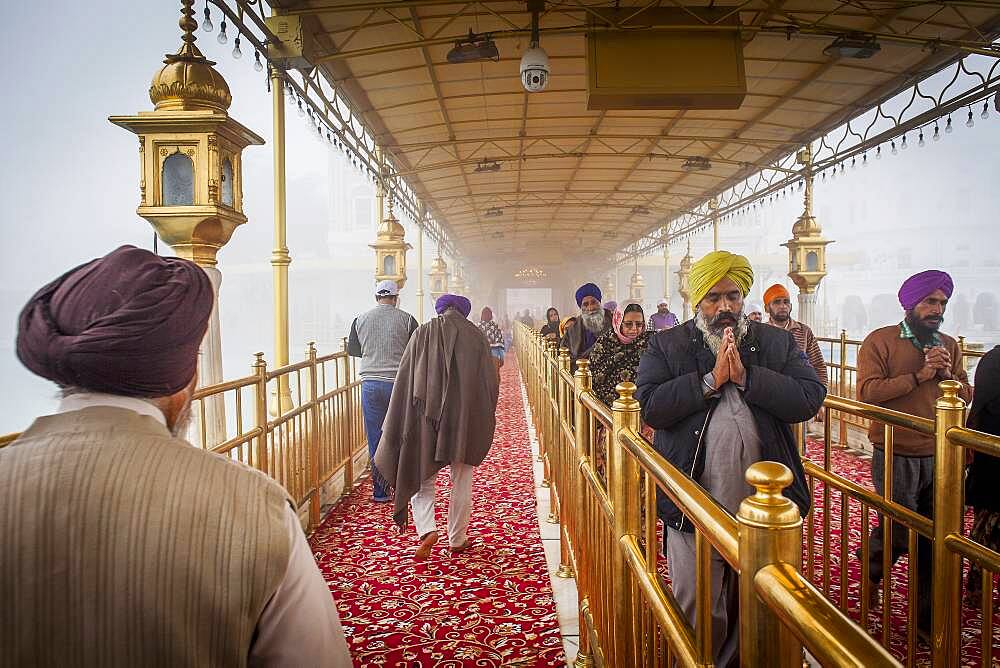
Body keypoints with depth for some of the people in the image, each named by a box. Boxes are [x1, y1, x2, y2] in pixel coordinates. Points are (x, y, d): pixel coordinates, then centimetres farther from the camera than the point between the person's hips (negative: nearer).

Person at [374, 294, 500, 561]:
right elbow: (491, 380, 2)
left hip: (427, 417, 0)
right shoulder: (476, 336, 0)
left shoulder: (423, 333, 0)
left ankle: (427, 530, -5)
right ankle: (457, 539, 22)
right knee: (461, 481, 13)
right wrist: (483, 419, 14)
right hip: (466, 419, 1)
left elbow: (405, 380, -1)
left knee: (421, 475, 13)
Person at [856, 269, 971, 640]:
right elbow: (867, 391, -17)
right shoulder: (880, 341, -5)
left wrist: (947, 374, -7)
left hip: (939, 457, 5)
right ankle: (872, 565, 33)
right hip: (896, 455, -5)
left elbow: (965, 396, 13)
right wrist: (919, 376, -18)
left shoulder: (949, 346, 12)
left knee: (933, 543, 9)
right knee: (900, 533, -1)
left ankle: (927, 622, 25)